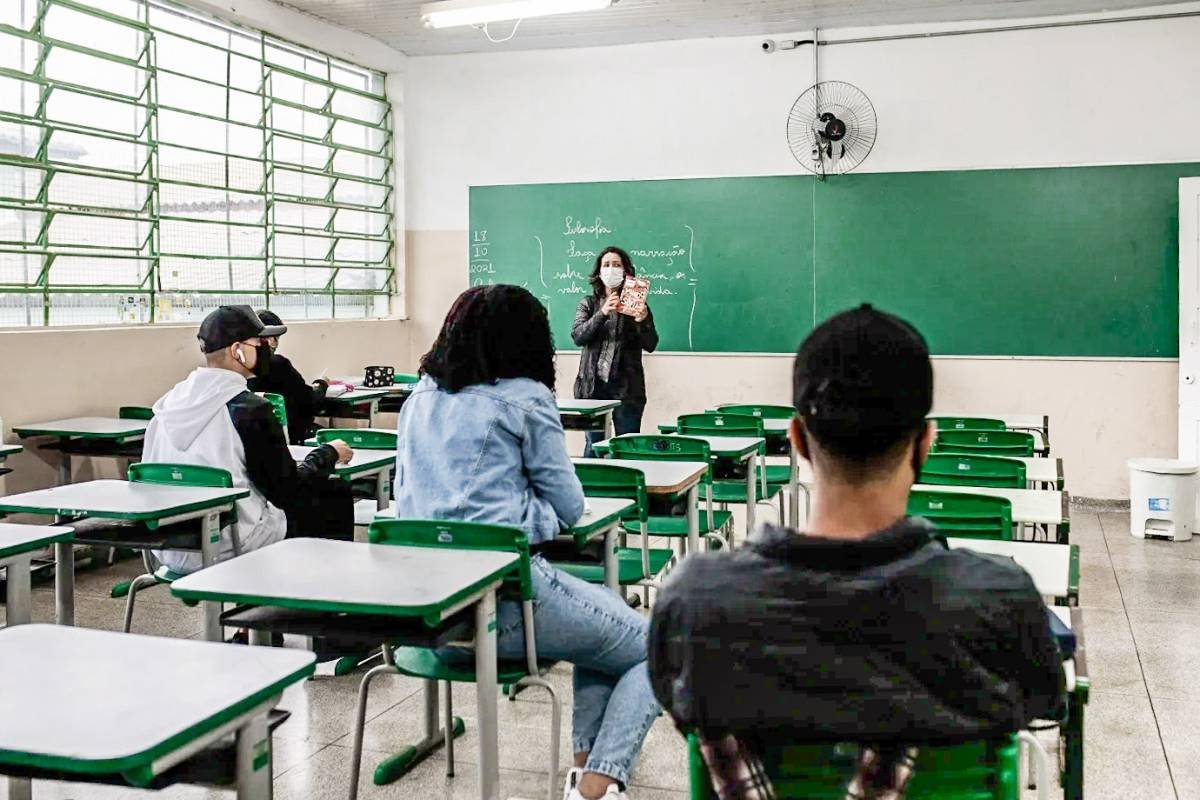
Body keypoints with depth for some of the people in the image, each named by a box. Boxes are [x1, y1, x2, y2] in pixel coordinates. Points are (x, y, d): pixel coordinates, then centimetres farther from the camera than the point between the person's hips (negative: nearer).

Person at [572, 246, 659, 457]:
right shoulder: (588, 304, 11)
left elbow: (651, 345, 1)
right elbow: (578, 336, -6)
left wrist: (642, 322, -18)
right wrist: (602, 313, -19)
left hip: (626, 387, -1)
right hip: (593, 386, 1)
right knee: (593, 445, 3)